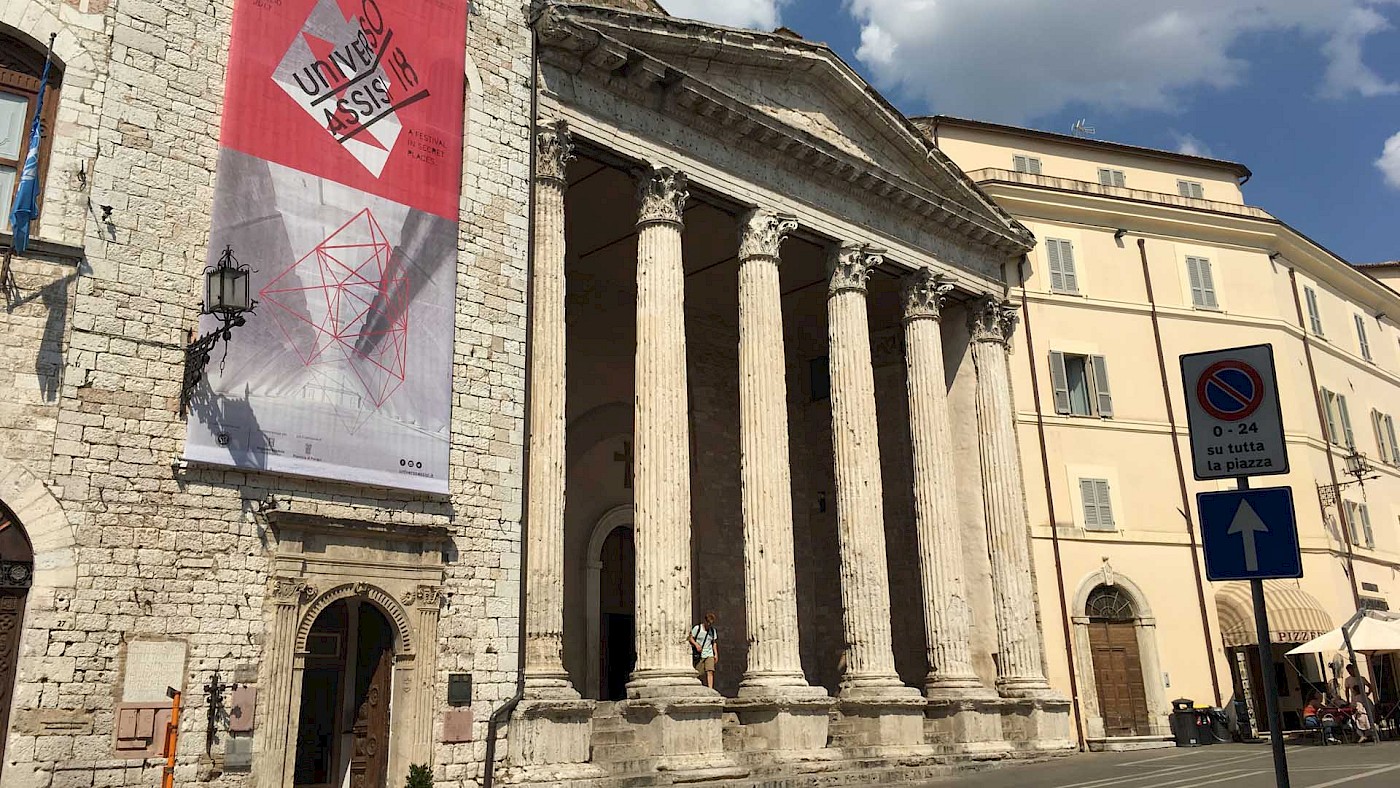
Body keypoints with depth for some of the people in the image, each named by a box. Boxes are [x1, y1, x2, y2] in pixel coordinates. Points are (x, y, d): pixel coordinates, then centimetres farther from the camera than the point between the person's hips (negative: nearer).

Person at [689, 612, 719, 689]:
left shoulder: (713, 631, 11)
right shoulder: (697, 628, -3)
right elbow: (691, 638, 0)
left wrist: (716, 654, 10)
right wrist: (696, 644, -19)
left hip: (709, 654, 3)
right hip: (699, 655, -3)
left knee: (710, 671, -14)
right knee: (700, 674, -2)